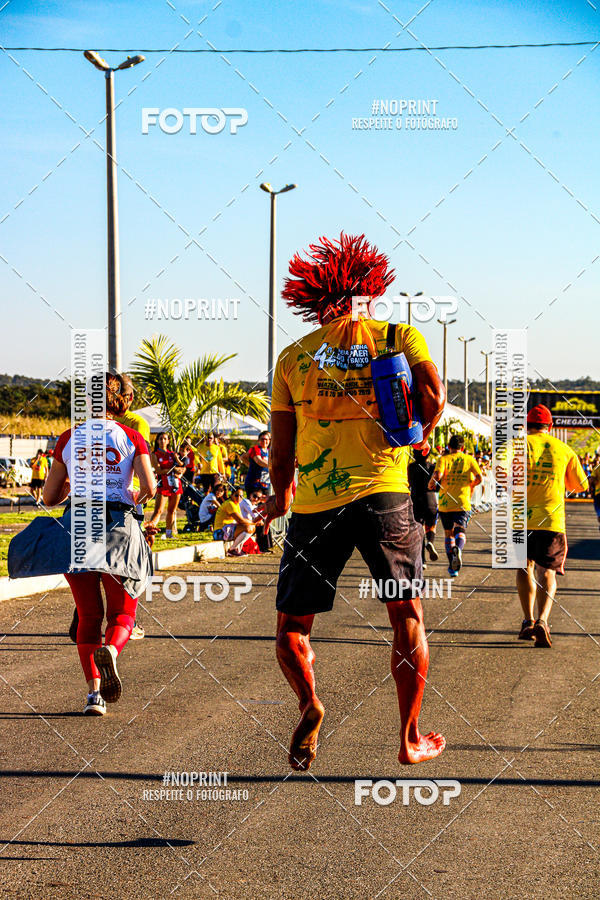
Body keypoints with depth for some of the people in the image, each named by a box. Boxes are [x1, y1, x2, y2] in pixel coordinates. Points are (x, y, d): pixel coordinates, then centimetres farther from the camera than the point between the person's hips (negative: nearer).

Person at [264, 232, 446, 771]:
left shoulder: (294, 356, 11)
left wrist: (280, 499, 28)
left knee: (292, 625, 12)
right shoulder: (398, 334, 8)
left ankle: (310, 704, -15)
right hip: (384, 492, 0)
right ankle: (410, 741, 16)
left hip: (315, 504, 1)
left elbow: (281, 450, 11)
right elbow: (433, 397, -8)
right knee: (407, 615, 14)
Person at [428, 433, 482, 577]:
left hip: (445, 502, 1)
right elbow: (479, 478, -4)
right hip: (463, 502, -1)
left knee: (449, 533, 13)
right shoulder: (469, 459, 6)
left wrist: (431, 484, 3)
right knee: (460, 531, -8)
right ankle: (458, 549, -42)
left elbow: (437, 475, -17)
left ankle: (452, 567, 15)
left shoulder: (443, 459, 2)